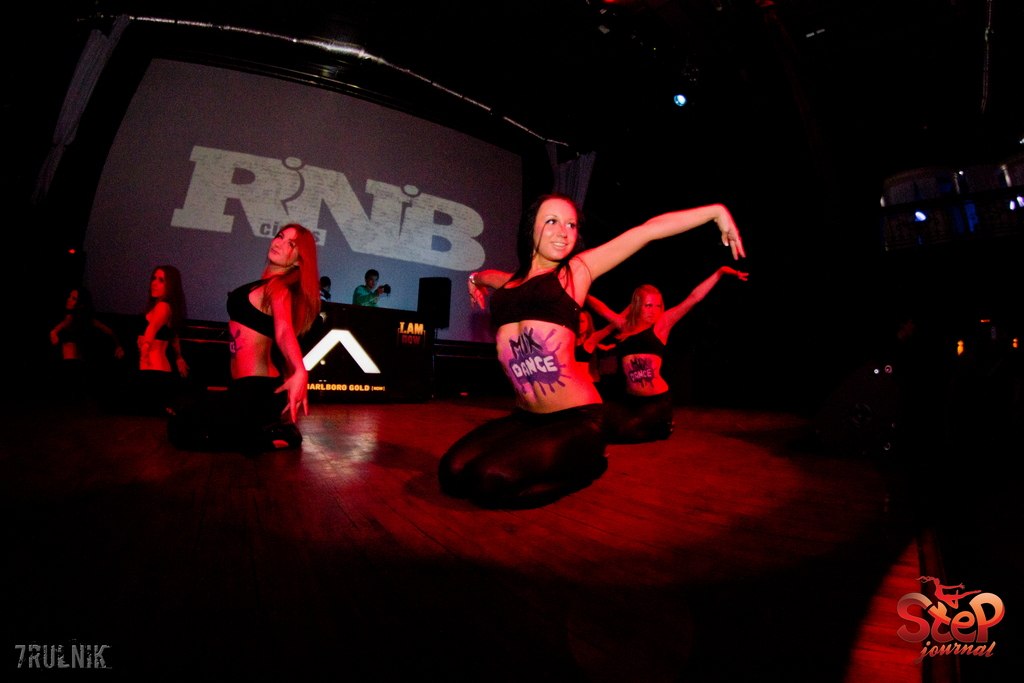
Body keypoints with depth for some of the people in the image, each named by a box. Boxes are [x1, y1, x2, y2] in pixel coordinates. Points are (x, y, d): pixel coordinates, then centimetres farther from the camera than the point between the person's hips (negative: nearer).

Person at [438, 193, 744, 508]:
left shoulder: (577, 269, 4)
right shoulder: (511, 281, 16)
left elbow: (650, 230, 3)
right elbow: (485, 276, 45)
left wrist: (715, 210, 4)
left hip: (575, 419, -5)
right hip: (525, 417, 5)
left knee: (492, 480, -24)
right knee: (453, 474, -12)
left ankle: (581, 465, 6)